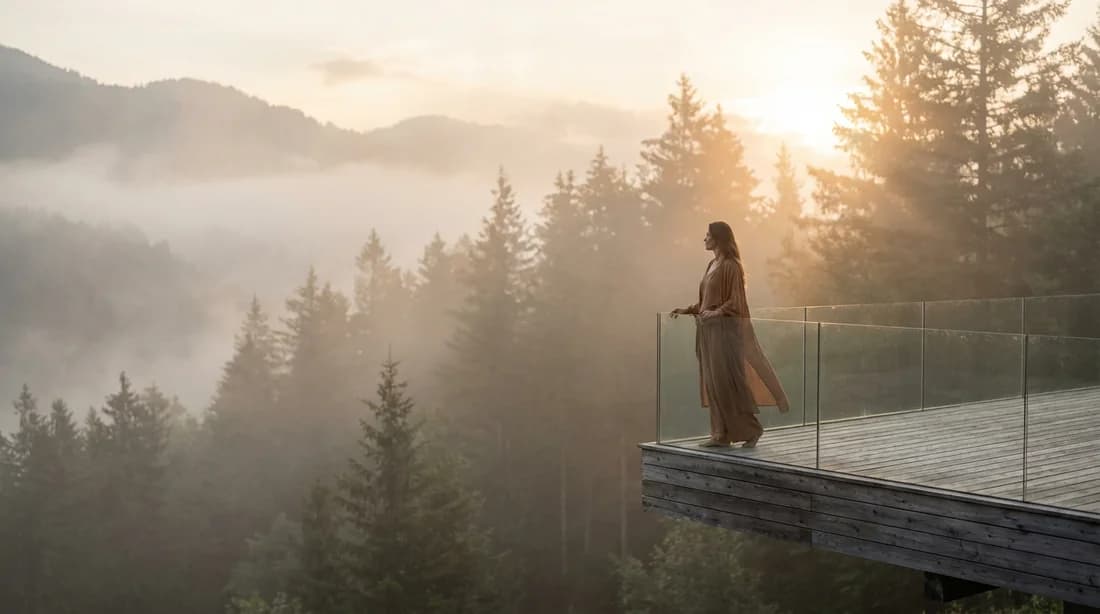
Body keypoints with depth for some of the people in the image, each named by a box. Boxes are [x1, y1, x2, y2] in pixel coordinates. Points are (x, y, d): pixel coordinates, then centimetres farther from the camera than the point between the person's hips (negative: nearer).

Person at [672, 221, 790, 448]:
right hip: (710, 331, 9)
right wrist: (688, 310, 14)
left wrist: (717, 313, -28)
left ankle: (751, 429, 5)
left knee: (727, 382, -7)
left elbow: (736, 301, -15)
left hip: (726, 330, -9)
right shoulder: (712, 265, 15)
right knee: (713, 383, 6)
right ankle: (721, 434, 9)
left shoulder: (731, 266, -11)